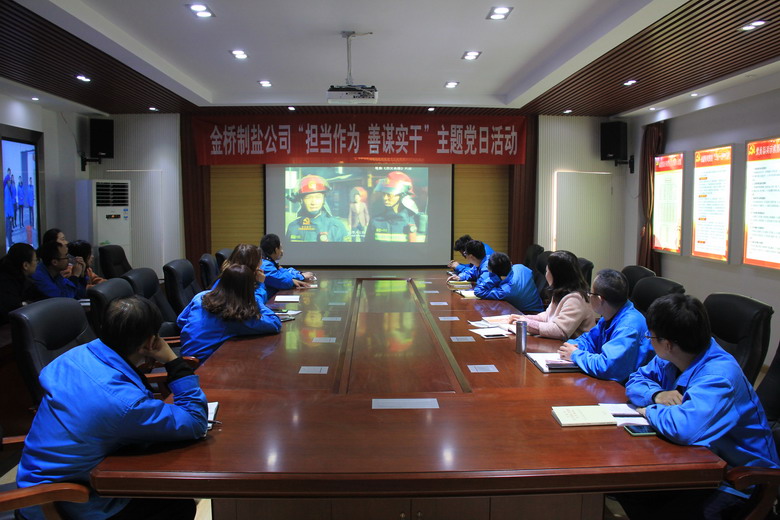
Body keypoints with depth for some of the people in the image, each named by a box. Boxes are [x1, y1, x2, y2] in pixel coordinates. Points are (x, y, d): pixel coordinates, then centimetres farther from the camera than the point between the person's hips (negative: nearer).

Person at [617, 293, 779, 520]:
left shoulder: (720, 376, -29)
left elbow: (685, 428, -44)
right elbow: (636, 380, 10)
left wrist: (651, 410, -22)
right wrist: (657, 394, -13)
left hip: (736, 484, -8)